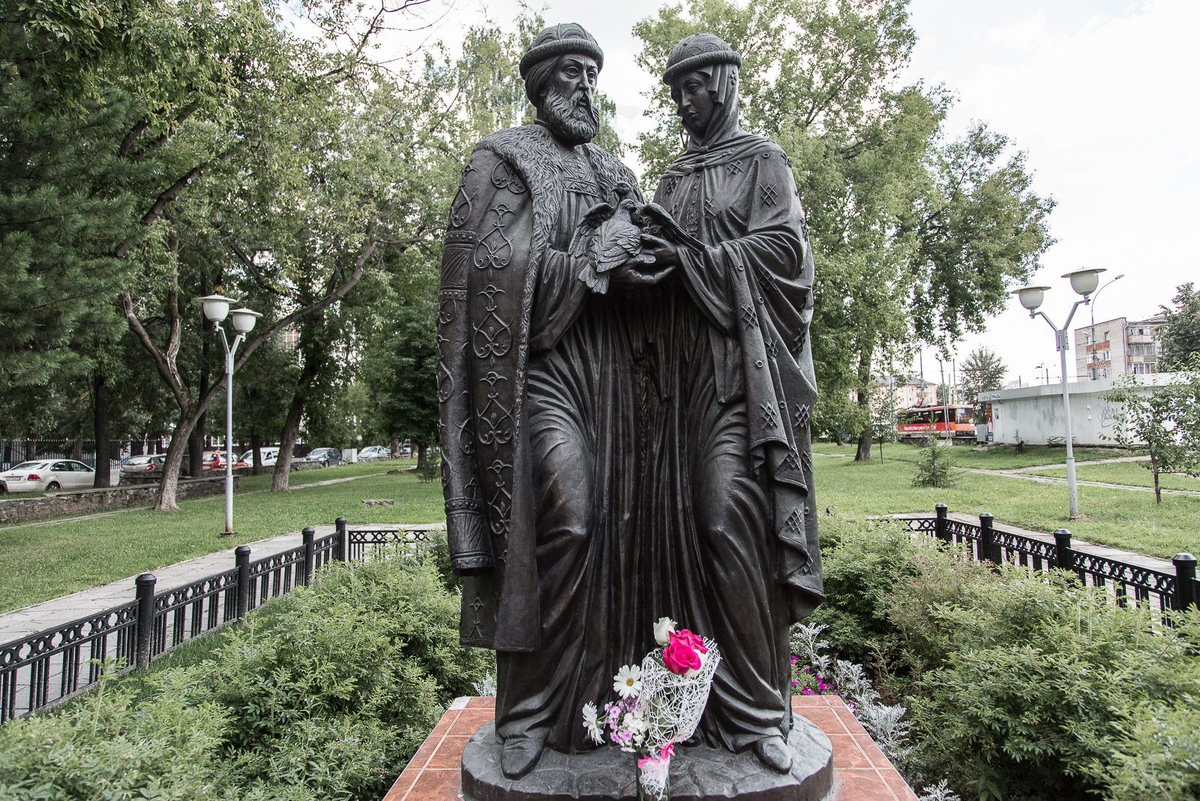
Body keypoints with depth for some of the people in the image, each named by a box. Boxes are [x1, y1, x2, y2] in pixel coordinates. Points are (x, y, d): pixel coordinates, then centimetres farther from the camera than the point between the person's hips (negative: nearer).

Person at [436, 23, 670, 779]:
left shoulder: (615, 172, 24)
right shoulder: (503, 161, 6)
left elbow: (639, 261, 20)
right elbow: (492, 264, -7)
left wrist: (649, 259, -3)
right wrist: (594, 265, -14)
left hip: (612, 369, 6)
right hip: (542, 363, -6)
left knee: (611, 523, 4)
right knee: (564, 518, -17)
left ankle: (599, 693, 17)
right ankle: (527, 712, -1)